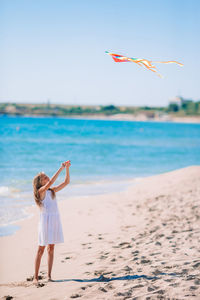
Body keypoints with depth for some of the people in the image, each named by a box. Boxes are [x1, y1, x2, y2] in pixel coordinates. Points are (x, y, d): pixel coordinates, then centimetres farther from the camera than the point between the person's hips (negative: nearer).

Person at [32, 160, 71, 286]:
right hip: (45, 220, -7)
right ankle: (36, 277, 0)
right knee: (41, 249, -4)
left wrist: (67, 168, 0)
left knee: (51, 248, 7)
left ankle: (49, 276, 12)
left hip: (55, 220, 7)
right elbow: (50, 183, -26)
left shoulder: (52, 191, 12)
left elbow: (66, 182, 12)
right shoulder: (41, 191, -8)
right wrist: (61, 169, -25)